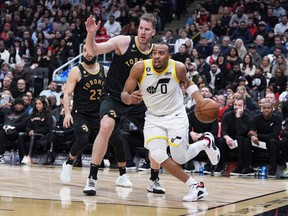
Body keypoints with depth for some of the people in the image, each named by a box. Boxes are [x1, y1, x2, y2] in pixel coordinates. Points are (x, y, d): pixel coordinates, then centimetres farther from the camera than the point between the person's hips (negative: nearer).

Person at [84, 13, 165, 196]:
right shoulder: (124, 42, -14)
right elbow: (93, 51, -16)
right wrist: (91, 34, -34)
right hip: (113, 96, -4)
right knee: (106, 127, -30)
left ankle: (154, 181, 20)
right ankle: (92, 179, -22)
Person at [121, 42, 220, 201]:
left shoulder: (178, 68, -17)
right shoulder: (140, 67, -20)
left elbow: (188, 84, 5)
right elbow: (124, 93, -16)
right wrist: (130, 98, -41)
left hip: (176, 115, -2)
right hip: (153, 117, 2)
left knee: (180, 158, -6)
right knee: (157, 154, -19)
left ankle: (206, 142, 27)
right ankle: (195, 186, -5)